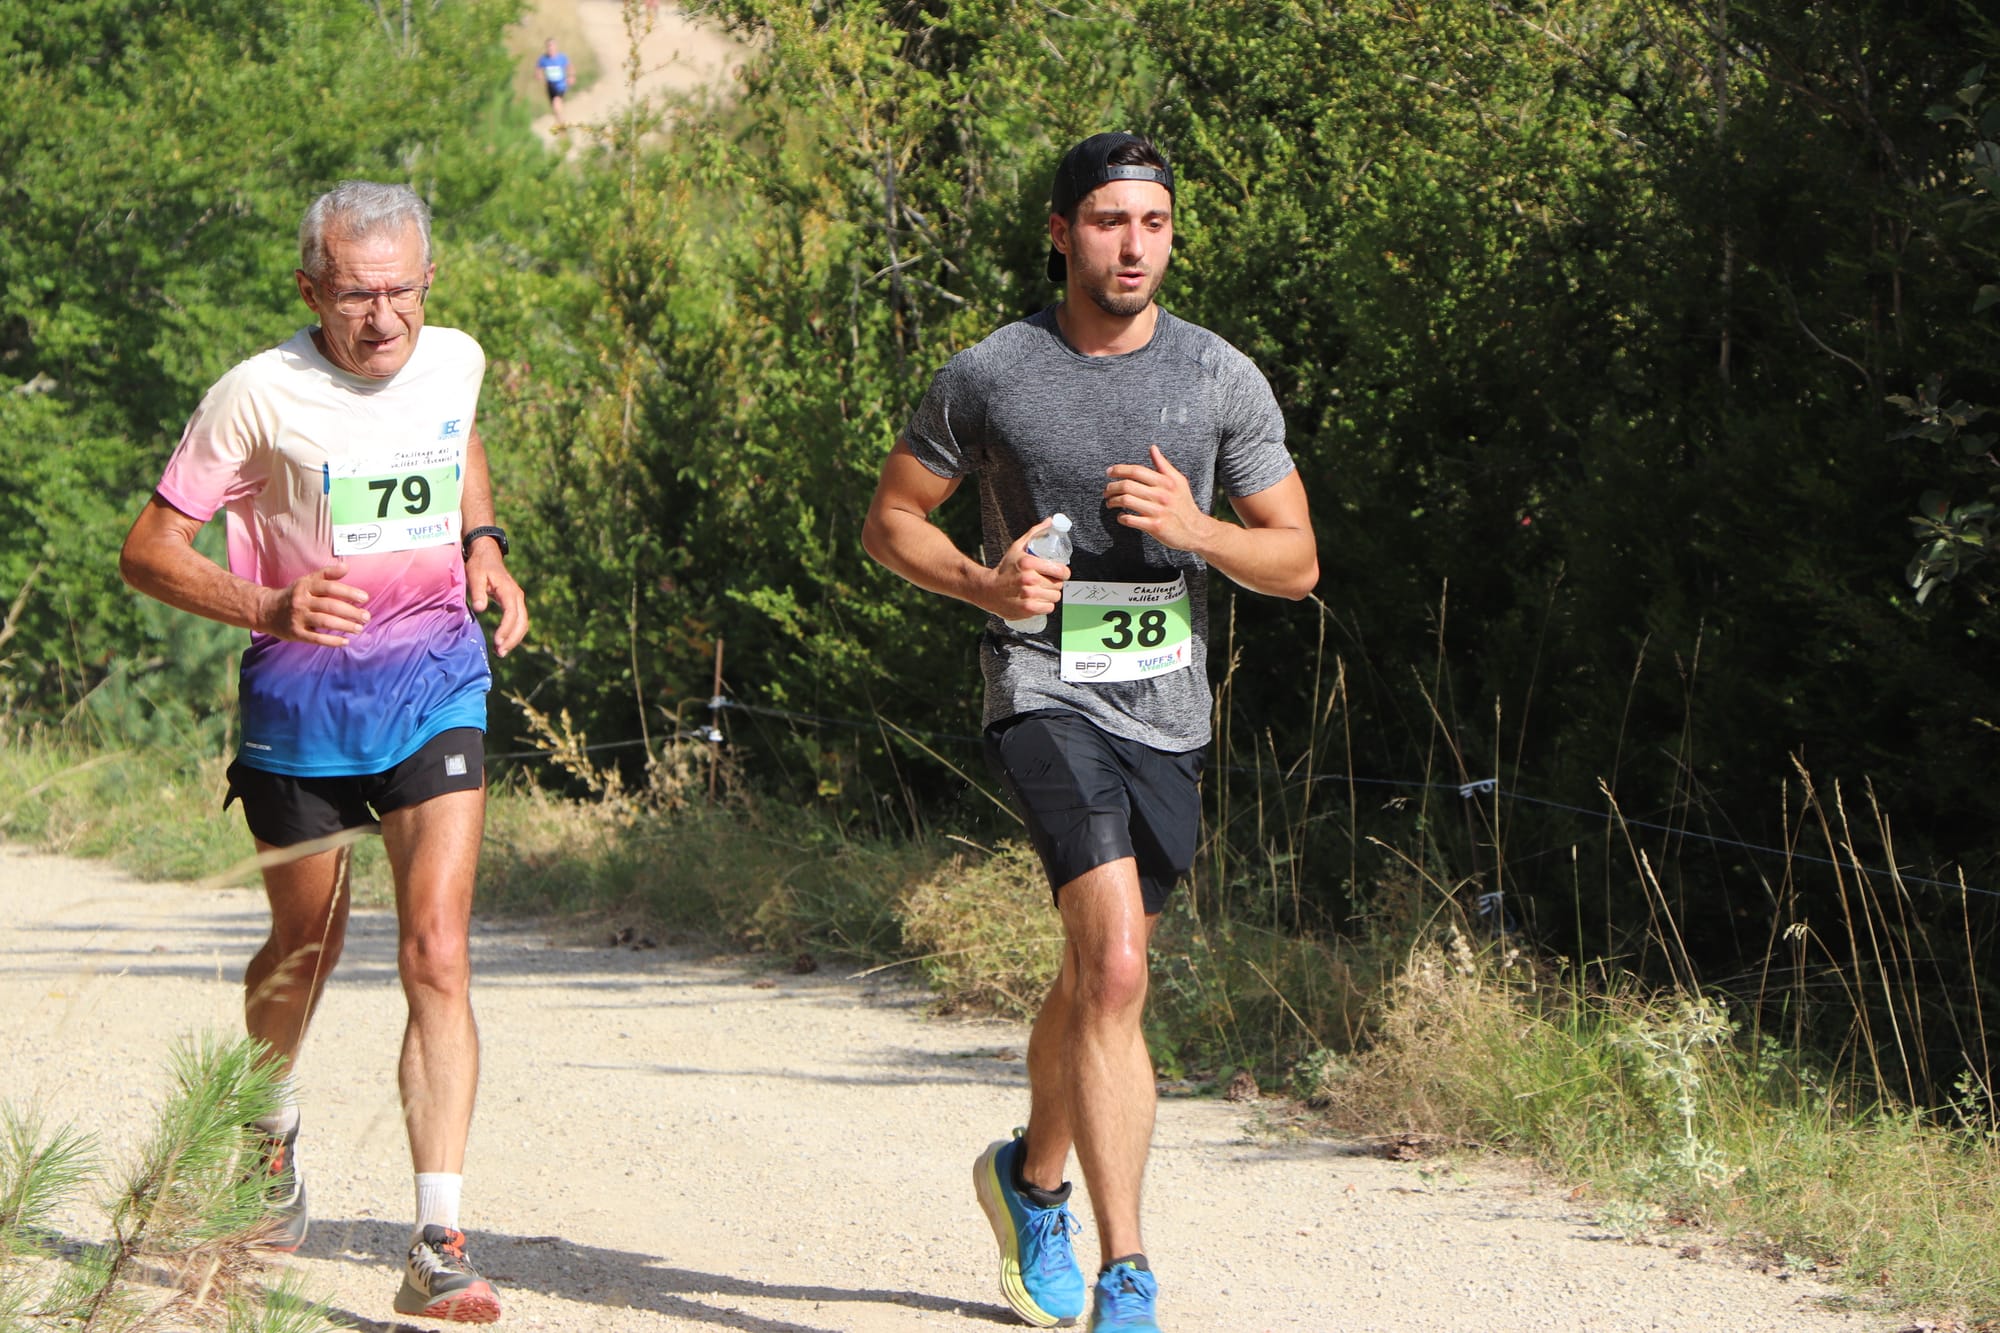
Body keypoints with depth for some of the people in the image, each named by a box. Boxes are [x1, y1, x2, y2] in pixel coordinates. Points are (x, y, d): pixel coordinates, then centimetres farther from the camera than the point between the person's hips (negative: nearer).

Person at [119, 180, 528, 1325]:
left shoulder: (456, 362, 1)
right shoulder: (262, 395, -12)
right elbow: (151, 551, -9)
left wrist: (484, 548, 9)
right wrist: (267, 607, -25)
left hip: (435, 681, 1)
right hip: (302, 687, -1)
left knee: (438, 952, -14)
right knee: (307, 950, 16)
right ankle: (271, 1131, 49)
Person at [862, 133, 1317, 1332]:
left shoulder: (1221, 378, 3)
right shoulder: (991, 377, -2)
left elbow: (1297, 561, 6)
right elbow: (892, 520, 9)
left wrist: (1191, 526, -14)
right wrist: (983, 583, -10)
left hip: (1169, 713, 4)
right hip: (1046, 699, -4)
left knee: (1096, 981, 18)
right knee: (1115, 968, -22)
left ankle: (1033, 1177, 48)